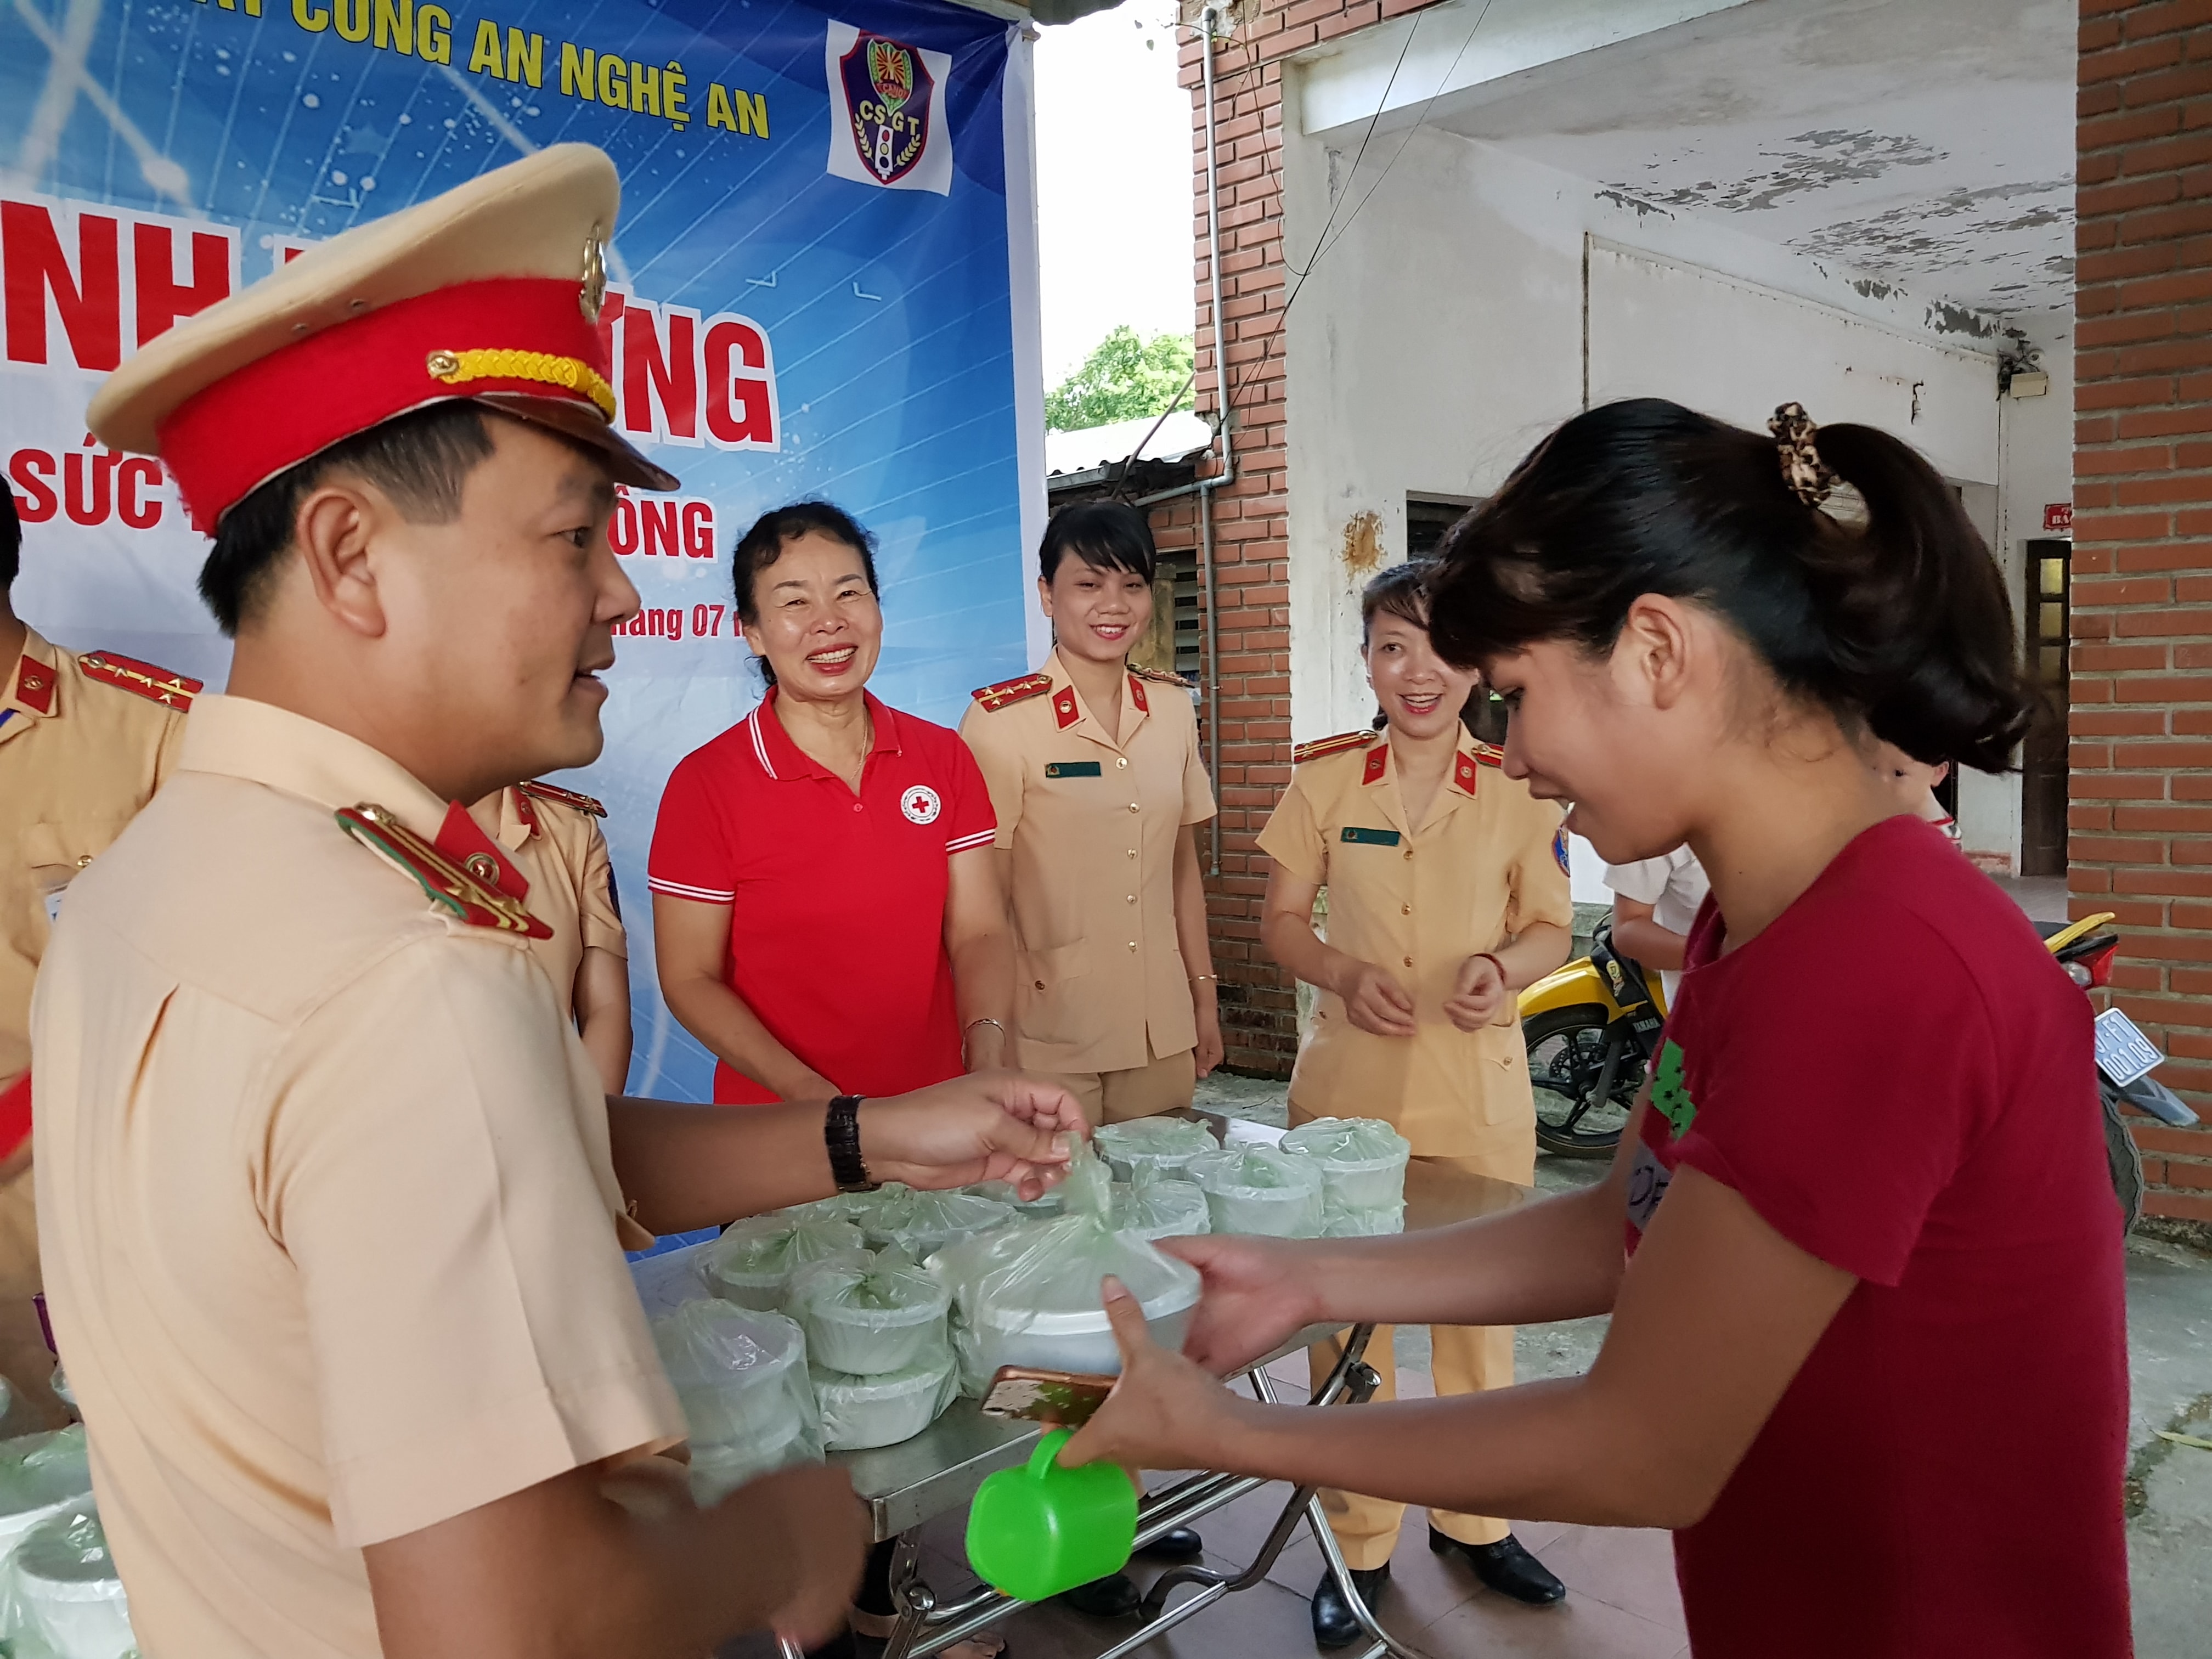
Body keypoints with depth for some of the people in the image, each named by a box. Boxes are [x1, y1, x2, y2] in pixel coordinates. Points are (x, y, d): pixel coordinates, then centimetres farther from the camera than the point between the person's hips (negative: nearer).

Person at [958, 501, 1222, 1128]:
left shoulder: (1173, 706, 5)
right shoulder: (1002, 719, -10)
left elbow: (1182, 863, 11)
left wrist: (1204, 996, 11)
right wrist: (1000, 1041, -11)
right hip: (1051, 1034, -4)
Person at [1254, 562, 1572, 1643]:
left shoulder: (1519, 791, -1)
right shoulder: (1324, 780, -2)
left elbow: (1552, 927, 7)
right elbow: (1281, 921, 4)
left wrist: (1505, 966, -15)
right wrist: (1346, 972, -15)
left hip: (1483, 1090, 1)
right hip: (1348, 1088, 0)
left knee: (1483, 1307, 14)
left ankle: (1472, 1517, 36)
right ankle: (1359, 1543, 25)